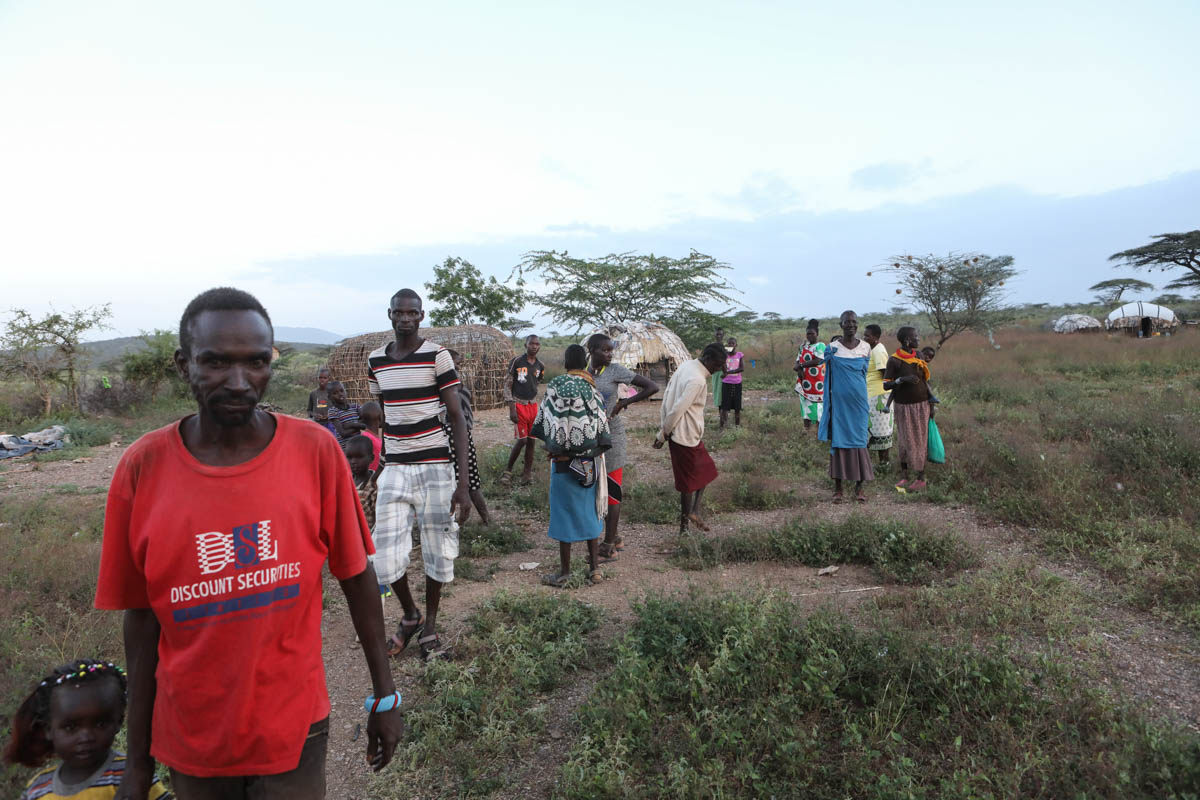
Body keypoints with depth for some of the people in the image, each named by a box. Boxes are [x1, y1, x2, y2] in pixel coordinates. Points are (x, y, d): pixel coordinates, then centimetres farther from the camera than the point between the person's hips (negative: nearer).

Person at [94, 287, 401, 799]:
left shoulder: (315, 451, -14)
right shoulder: (142, 467, -11)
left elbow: (357, 578, -6)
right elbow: (141, 618, -3)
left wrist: (385, 694, 0)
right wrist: (138, 757, 3)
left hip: (295, 728, -1)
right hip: (190, 738, 2)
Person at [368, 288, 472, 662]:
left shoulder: (437, 355, -6)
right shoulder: (375, 360, 7)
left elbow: (457, 418, -8)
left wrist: (463, 483, -13)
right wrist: (381, 464, 16)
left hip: (435, 466, -3)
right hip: (394, 469, 3)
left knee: (437, 553, 6)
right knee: (386, 559, -2)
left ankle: (430, 625, 30)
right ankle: (410, 615, 28)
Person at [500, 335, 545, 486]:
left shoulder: (540, 366, 6)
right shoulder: (517, 362, -10)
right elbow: (507, 385, -9)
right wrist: (511, 409, -15)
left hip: (533, 405, 5)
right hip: (519, 405, -5)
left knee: (531, 440, 6)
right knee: (522, 440, -8)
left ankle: (527, 472, 16)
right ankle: (508, 470, 8)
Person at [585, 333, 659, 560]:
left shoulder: (616, 371, -10)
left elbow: (652, 387, -12)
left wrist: (625, 402, -14)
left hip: (611, 435, -6)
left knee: (611, 489, -1)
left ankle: (608, 546, 7)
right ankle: (615, 538, 27)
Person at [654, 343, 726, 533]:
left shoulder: (686, 366, 6)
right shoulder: (697, 380, -23)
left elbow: (667, 396, 10)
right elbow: (678, 409, -24)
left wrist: (664, 430, 11)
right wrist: (663, 434, -12)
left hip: (678, 433, 9)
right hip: (688, 437, -9)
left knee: (705, 472, 18)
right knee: (689, 482, 4)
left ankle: (694, 511, 15)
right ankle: (684, 526, 12)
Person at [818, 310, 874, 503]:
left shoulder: (865, 347, 6)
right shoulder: (833, 348, 0)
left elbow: (864, 372, 17)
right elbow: (830, 377, 2)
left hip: (858, 401, 2)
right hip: (839, 401, -2)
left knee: (859, 440, 2)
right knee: (838, 439, 0)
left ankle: (859, 486, 10)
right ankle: (838, 487, 6)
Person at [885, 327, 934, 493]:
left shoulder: (918, 354, 2)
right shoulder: (894, 360, -12)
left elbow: (926, 380, 10)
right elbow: (886, 385, -13)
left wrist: (931, 403, 9)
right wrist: (902, 379, -29)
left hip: (921, 405, 3)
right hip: (903, 406, -3)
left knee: (920, 441, 5)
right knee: (904, 441, 3)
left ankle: (921, 478, 13)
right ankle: (904, 477, 14)